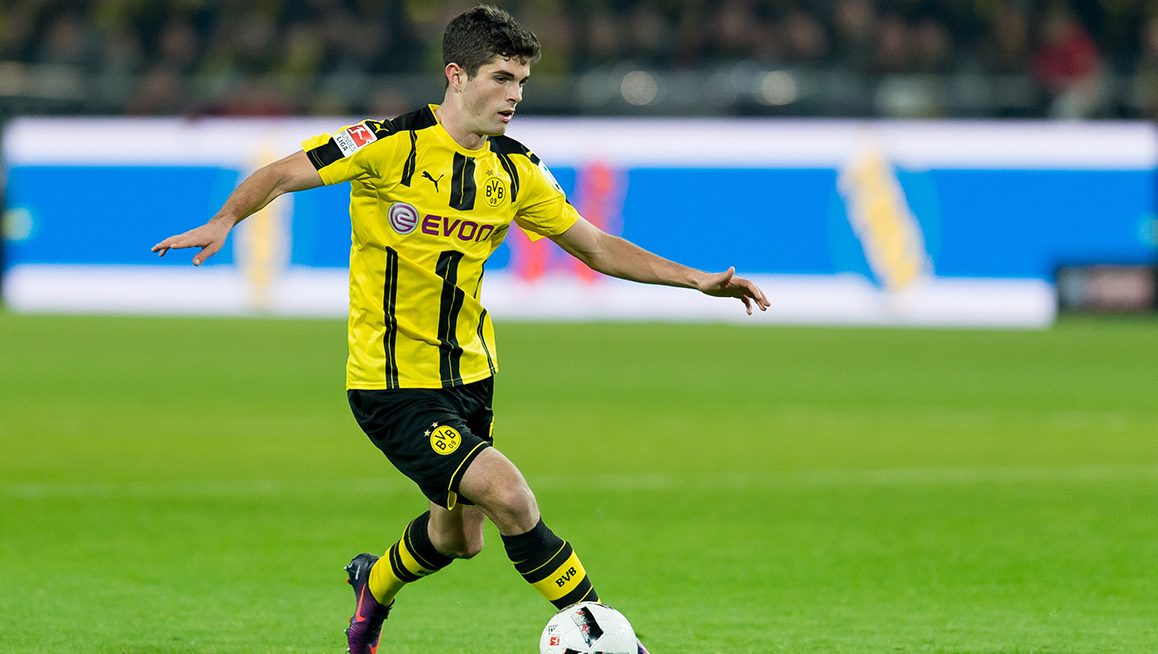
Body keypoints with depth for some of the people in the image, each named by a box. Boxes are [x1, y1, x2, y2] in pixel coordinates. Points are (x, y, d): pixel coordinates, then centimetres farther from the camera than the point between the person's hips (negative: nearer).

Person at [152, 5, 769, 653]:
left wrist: (696, 278, 2)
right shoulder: (391, 144, -16)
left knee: (458, 536, 17)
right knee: (510, 496, -20)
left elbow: (597, 247, 9)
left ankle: (375, 585, 49)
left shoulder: (515, 169, 1)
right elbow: (282, 175, -11)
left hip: (469, 372, 7)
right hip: (395, 382, -7)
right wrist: (226, 221, -30)